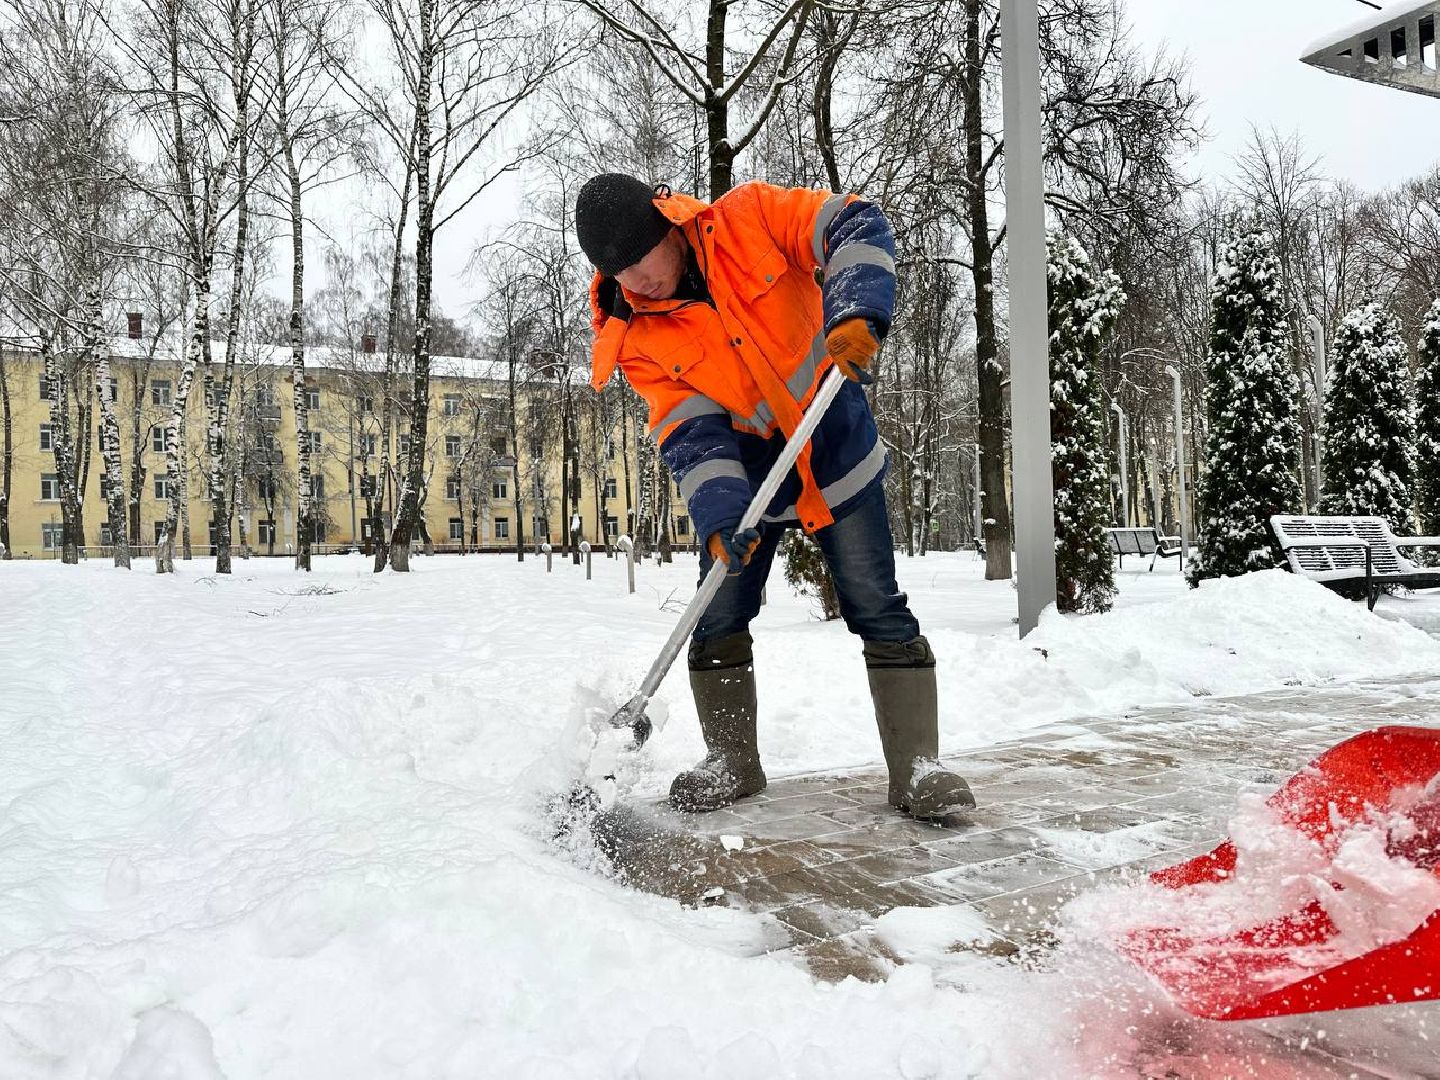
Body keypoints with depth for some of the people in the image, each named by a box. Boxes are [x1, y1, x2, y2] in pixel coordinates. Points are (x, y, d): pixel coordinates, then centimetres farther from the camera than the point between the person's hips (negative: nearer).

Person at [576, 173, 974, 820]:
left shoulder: (748, 218, -16)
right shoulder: (635, 338, -11)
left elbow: (857, 226, -19)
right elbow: (690, 431, -18)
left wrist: (856, 313, -37)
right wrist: (718, 514, -32)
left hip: (834, 446, -2)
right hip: (743, 470, 3)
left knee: (879, 613, -4)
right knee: (719, 617, 0)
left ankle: (917, 768, 5)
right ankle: (731, 763, 19)